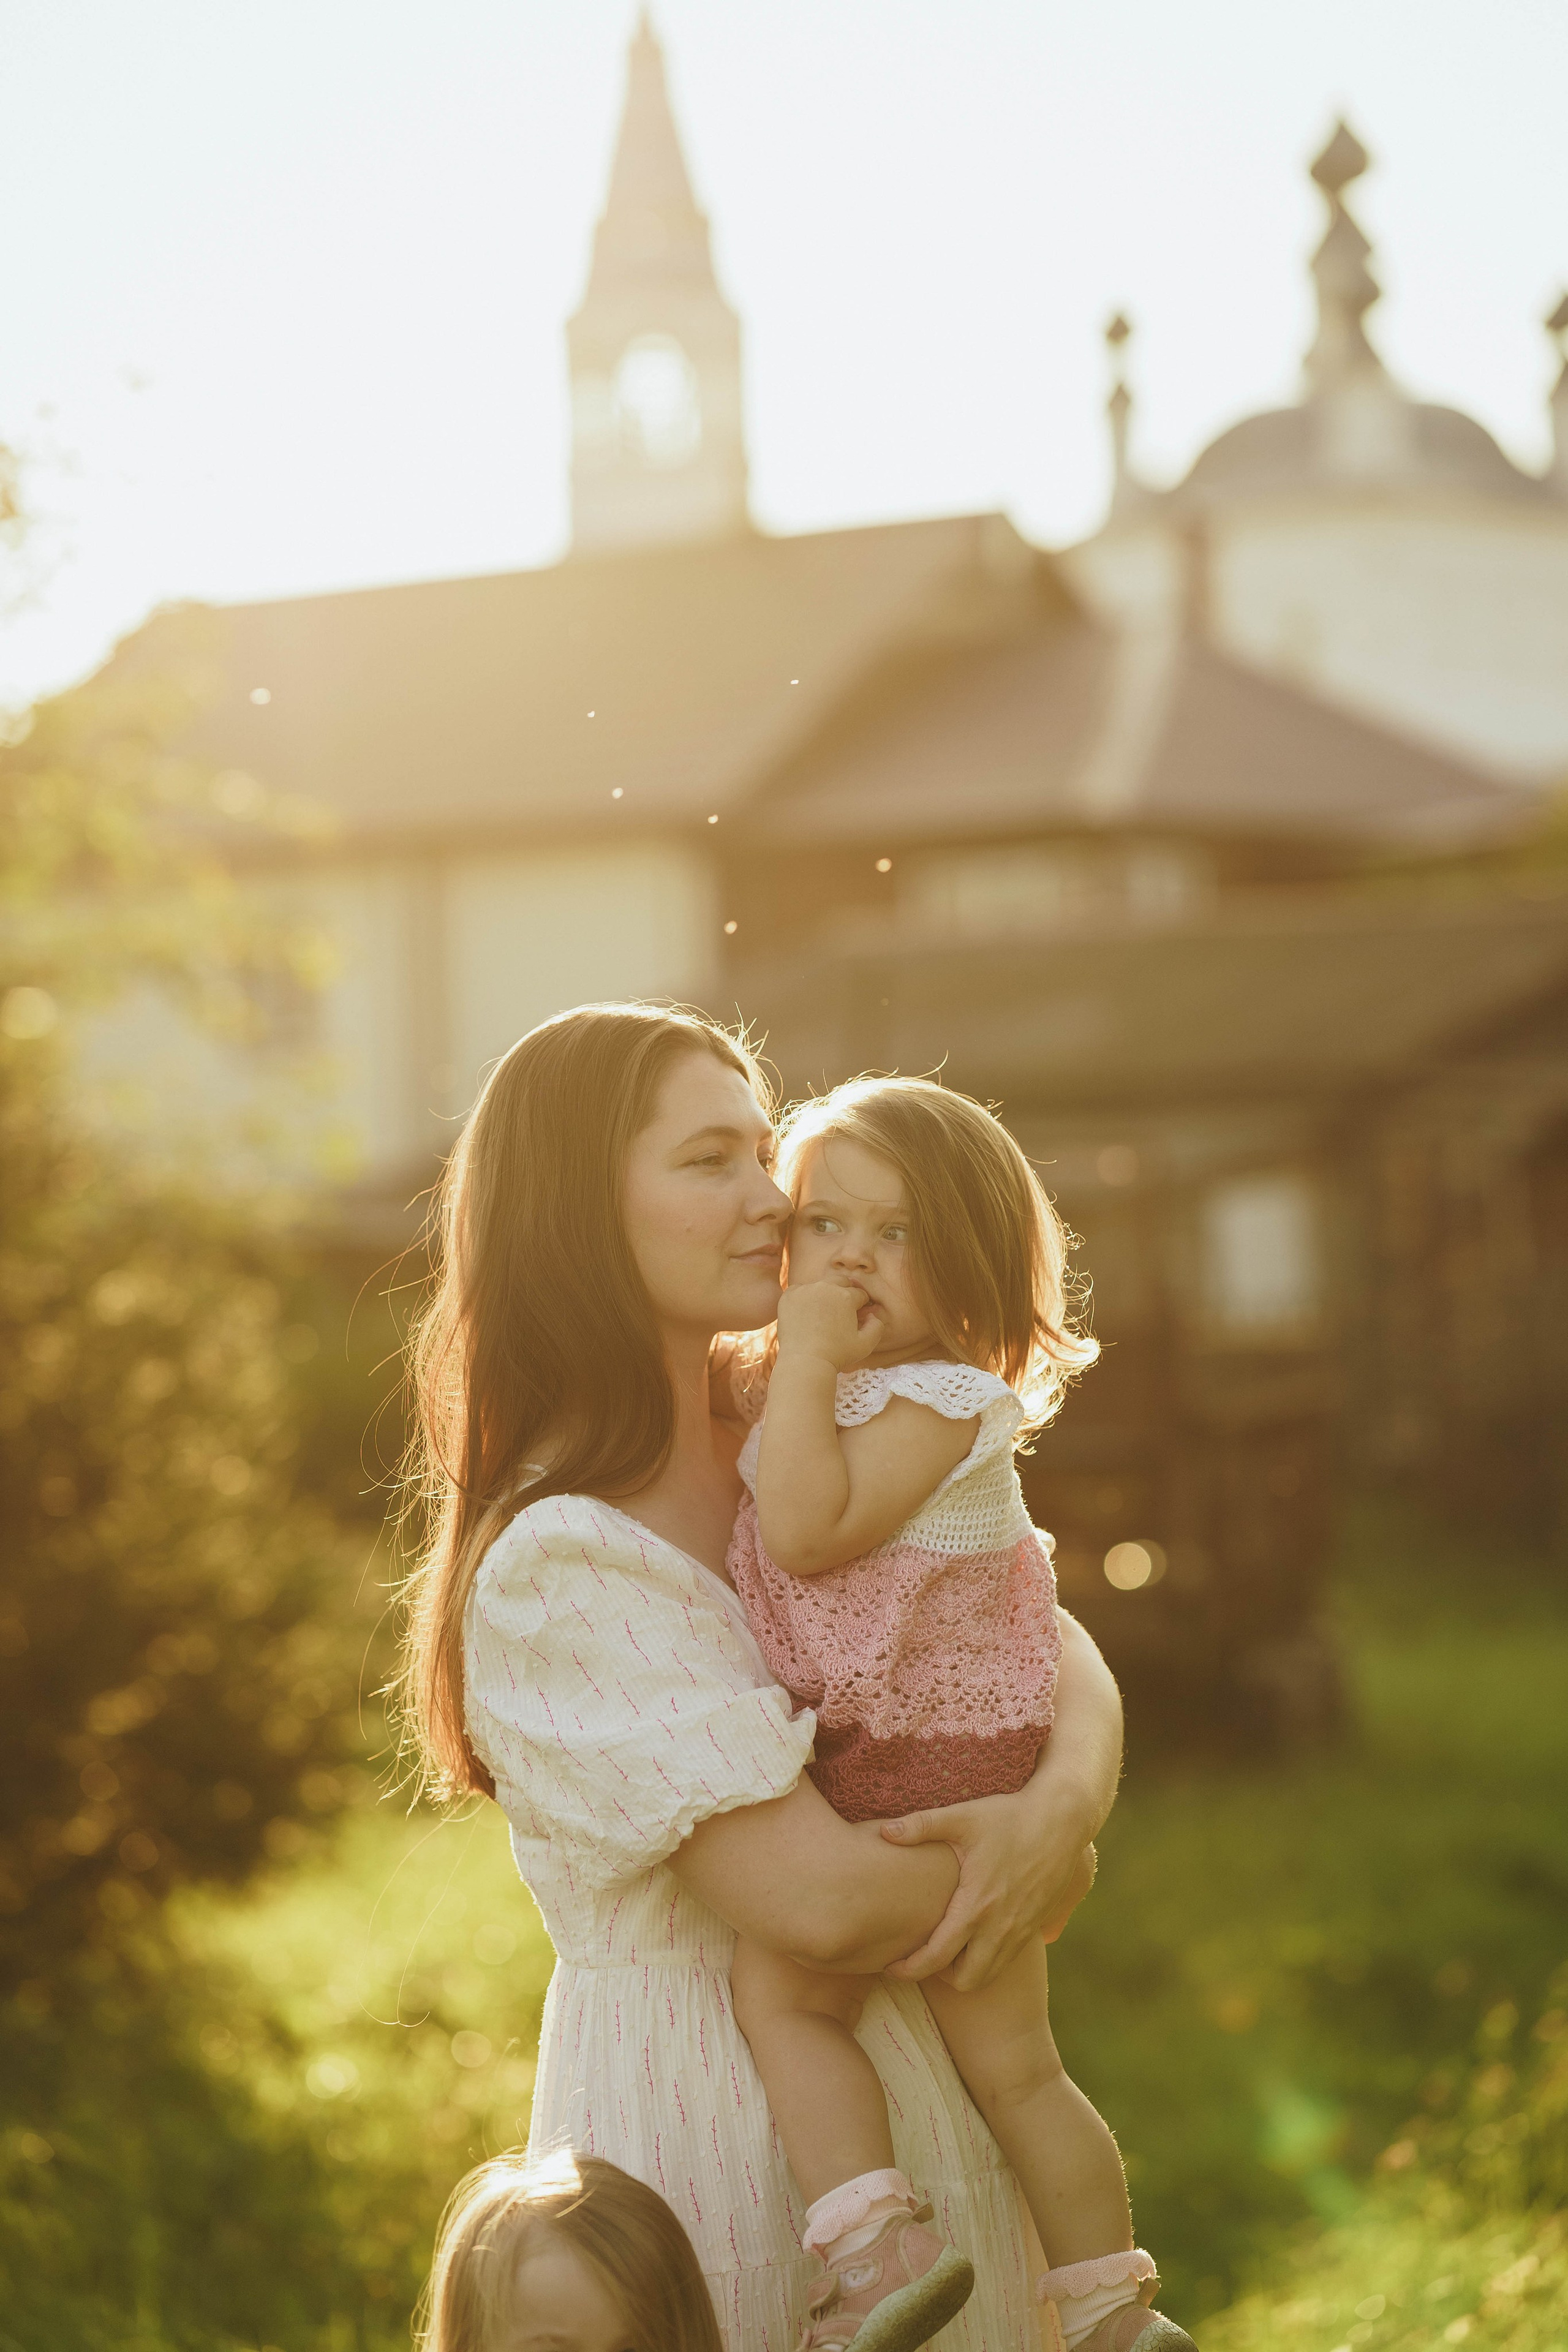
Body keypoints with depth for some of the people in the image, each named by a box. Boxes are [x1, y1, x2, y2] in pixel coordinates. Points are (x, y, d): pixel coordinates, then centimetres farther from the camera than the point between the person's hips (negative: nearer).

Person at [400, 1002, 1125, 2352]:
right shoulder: (557, 1566, -21)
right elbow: (818, 1898, -25)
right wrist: (1051, 1880, -9)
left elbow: (1055, 1646, 1)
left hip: (910, 2085, 7)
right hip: (707, 2126, -7)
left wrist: (1070, 1794, -20)